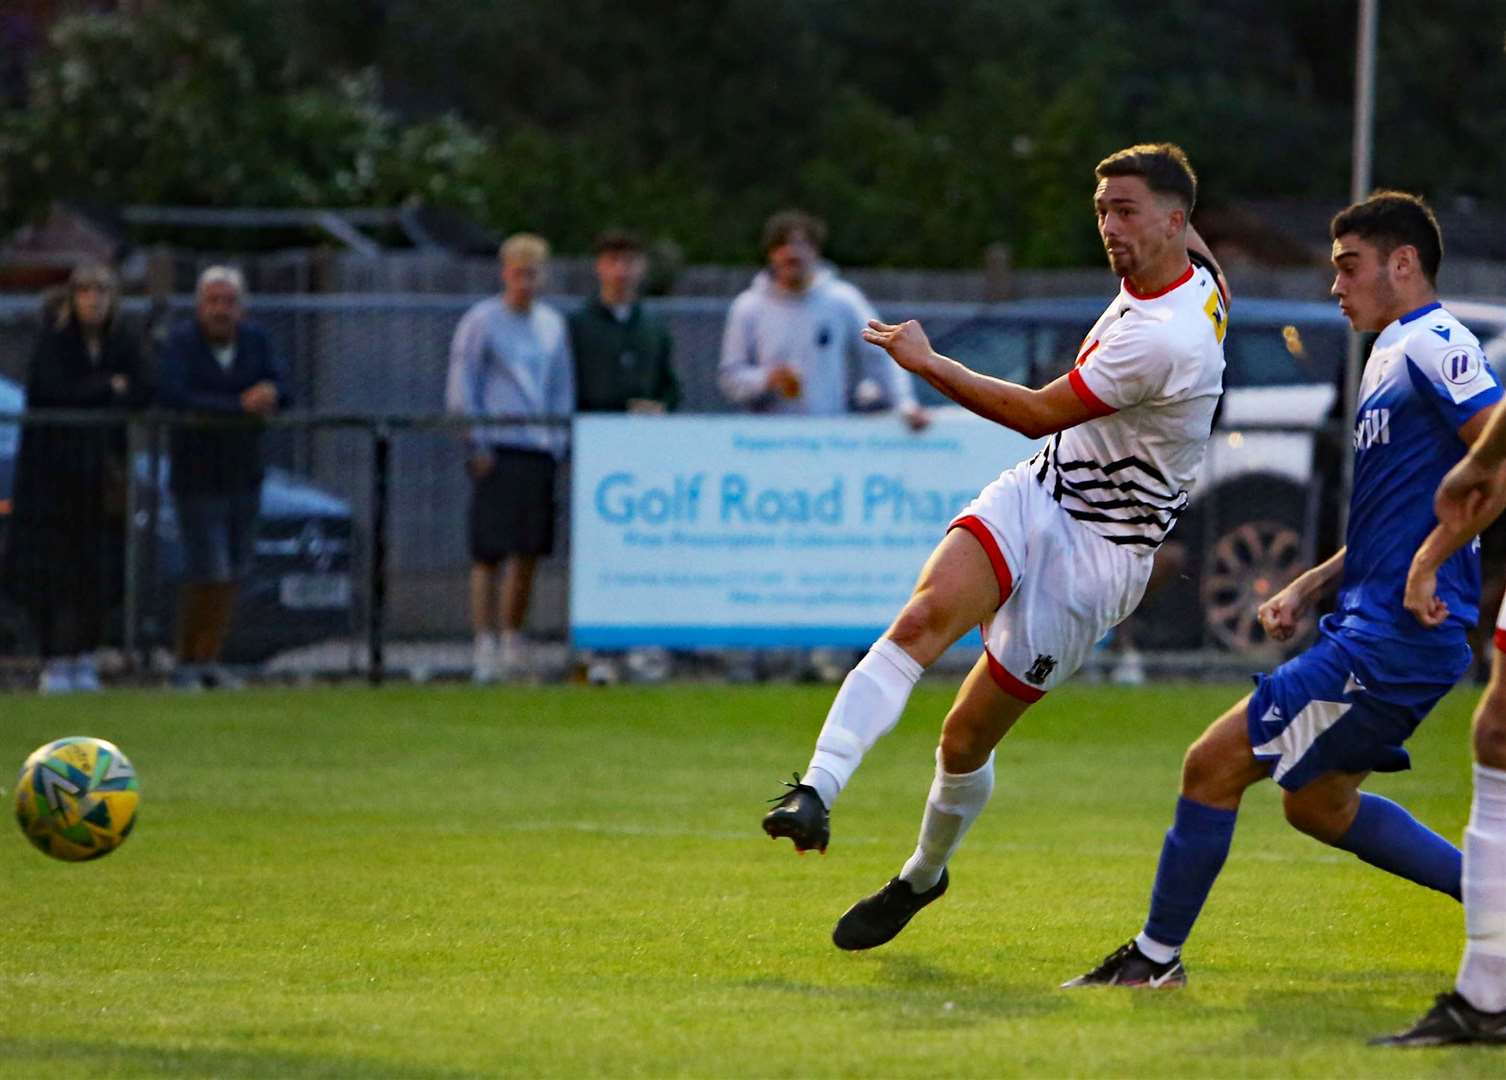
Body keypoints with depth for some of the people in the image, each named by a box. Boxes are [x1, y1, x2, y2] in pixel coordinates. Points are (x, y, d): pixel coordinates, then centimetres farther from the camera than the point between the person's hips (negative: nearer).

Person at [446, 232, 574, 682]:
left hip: (539, 449, 5)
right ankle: (486, 648, -9)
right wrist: (477, 445, -8)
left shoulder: (552, 324, 15)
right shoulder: (482, 321, 0)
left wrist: (558, 442, 9)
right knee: (490, 552, -8)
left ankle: (512, 640, 16)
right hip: (496, 450, -5)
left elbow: (562, 389, 20)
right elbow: (461, 390, -2)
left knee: (529, 552, 5)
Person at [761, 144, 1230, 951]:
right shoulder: (1193, 273, 2)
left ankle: (923, 875, 27)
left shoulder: (1165, 339, -25)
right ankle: (817, 789, -38)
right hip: (1037, 493, 7)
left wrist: (928, 363, -9)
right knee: (922, 619, -24)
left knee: (965, 739, -1)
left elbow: (1042, 414, -17)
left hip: (1099, 552, -7)